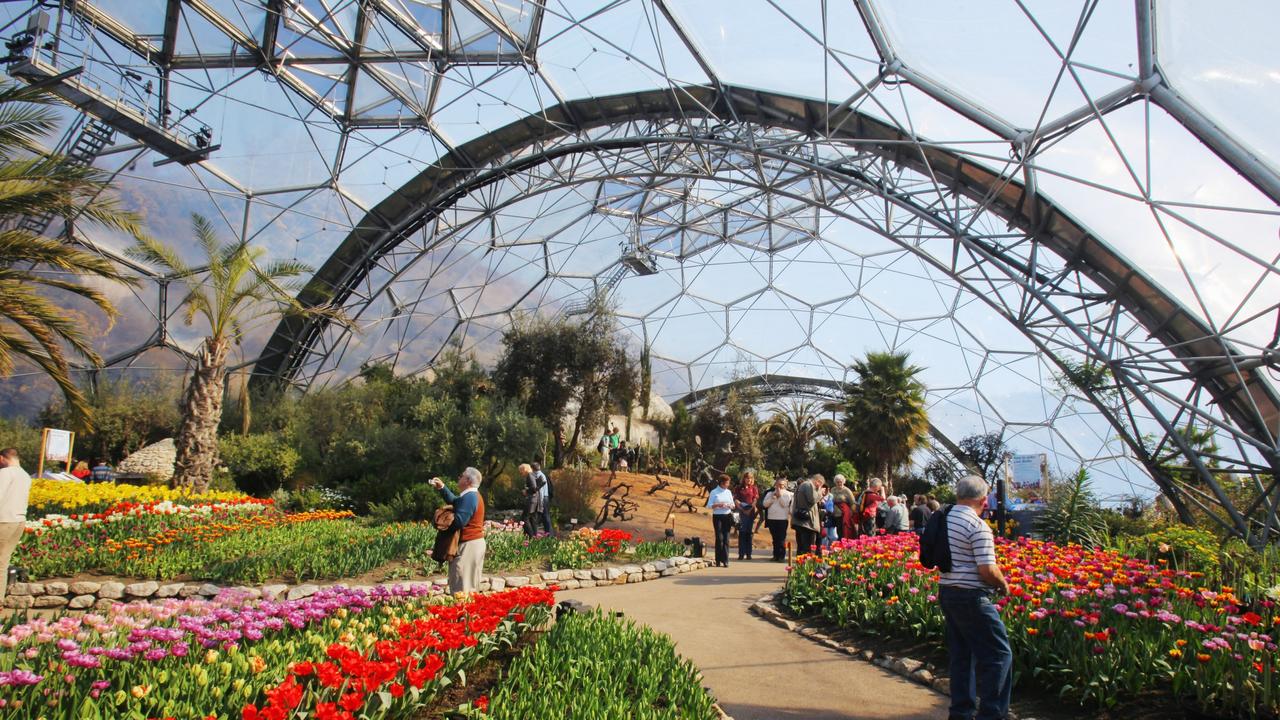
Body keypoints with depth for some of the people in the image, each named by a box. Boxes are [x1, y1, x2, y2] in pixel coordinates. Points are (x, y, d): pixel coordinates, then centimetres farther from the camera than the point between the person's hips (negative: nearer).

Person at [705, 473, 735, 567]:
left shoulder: (729, 492, 12)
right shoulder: (714, 492, -1)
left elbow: (733, 505, 15)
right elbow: (709, 505, -4)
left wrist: (729, 505, -7)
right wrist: (718, 505, -19)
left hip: (727, 516, 3)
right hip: (717, 516, -3)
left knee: (726, 538, 0)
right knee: (719, 538, -5)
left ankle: (725, 560, 2)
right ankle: (718, 561, 3)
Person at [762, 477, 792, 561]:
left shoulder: (787, 494, 3)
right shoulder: (770, 493, 14)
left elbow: (784, 504, -10)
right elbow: (765, 504, 3)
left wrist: (780, 495, -8)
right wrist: (773, 497, -6)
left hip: (782, 519, -4)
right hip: (771, 519, 4)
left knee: (781, 539, -6)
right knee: (775, 539, 10)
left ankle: (782, 556, -2)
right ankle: (776, 555, 17)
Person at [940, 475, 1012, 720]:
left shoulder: (943, 519, 8)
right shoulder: (978, 526, -17)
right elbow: (988, 569, -21)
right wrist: (1004, 585, -1)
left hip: (946, 592, 8)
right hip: (971, 597, -8)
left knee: (961, 654, 16)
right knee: (998, 654, 3)